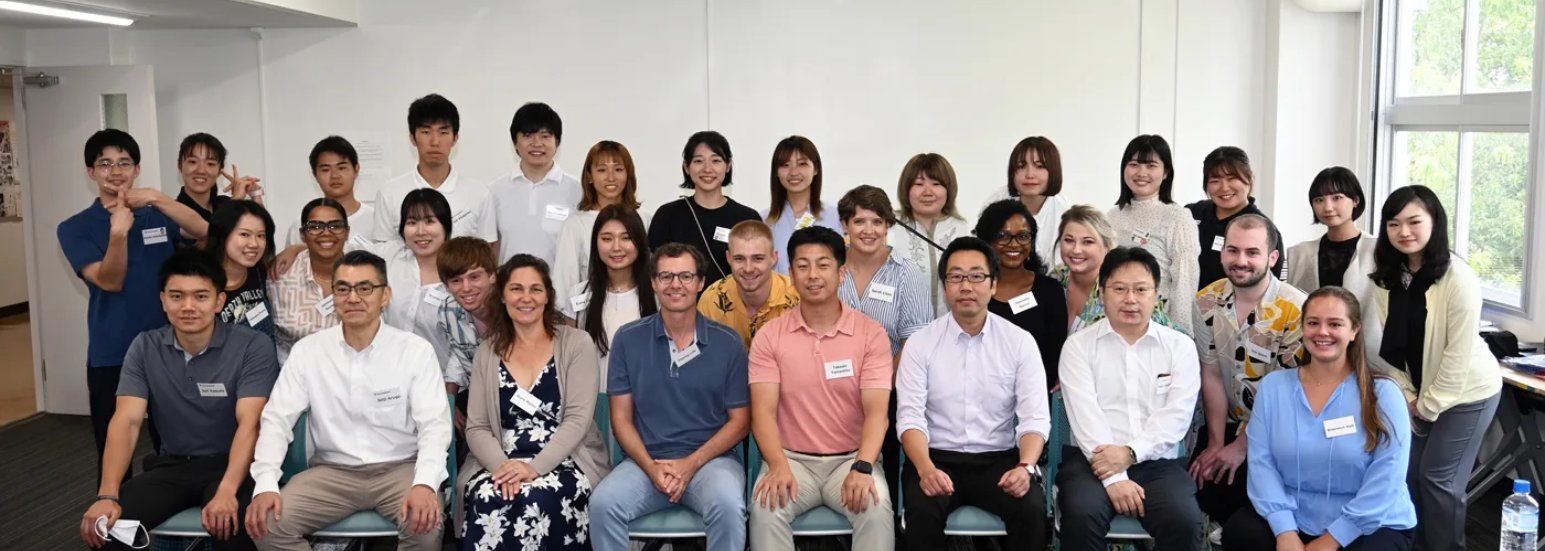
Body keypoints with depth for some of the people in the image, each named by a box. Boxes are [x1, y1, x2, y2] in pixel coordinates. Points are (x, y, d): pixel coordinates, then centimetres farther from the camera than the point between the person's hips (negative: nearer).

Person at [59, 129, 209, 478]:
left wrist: (155, 198, -26)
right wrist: (118, 232, -27)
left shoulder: (159, 216, 7)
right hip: (111, 356, -1)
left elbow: (205, 232, -14)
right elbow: (110, 281, -11)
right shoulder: (75, 229, 2)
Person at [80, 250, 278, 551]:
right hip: (171, 465, 4)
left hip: (230, 464, -4)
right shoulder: (145, 347, 1)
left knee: (231, 523, -34)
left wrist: (227, 491, -35)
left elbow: (250, 423, -20)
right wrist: (107, 495, -21)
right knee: (101, 524, -19)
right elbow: (126, 421, -6)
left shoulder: (253, 346, -11)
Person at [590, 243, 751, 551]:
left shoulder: (727, 343, 1)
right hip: (647, 460, 1)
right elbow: (621, 417, 6)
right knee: (602, 504, -27)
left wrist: (692, 463, -10)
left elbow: (740, 420, 3)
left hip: (711, 458, -1)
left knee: (729, 506, -33)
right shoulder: (628, 339, 4)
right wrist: (651, 467, -11)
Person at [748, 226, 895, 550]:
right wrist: (778, 466, -26)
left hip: (851, 459, 0)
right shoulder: (769, 337, 1)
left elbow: (877, 410, -10)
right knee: (766, 509, -30)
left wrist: (862, 468, -27)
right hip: (792, 459, 0)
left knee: (877, 509, -30)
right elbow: (763, 411, -7)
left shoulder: (871, 333, -2)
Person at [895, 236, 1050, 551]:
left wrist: (1026, 466, -23)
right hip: (938, 458, -1)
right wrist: (925, 468, -26)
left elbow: (1035, 417, -3)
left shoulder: (1020, 342, 3)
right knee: (921, 509, -31)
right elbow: (910, 416, -7)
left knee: (1032, 508, -28)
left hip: (999, 459, 1)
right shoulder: (921, 343, 1)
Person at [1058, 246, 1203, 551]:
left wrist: (1130, 453, -16)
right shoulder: (1079, 345, 6)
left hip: (1158, 463, 1)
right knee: (1082, 514, -31)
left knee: (1184, 520, -27)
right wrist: (1114, 478, -18)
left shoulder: (1180, 346, 10)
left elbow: (1177, 415, -1)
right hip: (1092, 460, -1)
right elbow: (1085, 414, -7)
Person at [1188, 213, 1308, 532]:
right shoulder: (1207, 302, -5)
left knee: (1247, 495, -19)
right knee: (1195, 486, -8)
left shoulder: (1295, 310, -19)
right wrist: (1215, 443, -5)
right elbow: (1212, 375, -2)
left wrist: (1241, 446, -11)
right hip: (1228, 425, 4)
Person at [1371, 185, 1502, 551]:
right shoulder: (1387, 277, -4)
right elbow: (1391, 345, 1)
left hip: (1466, 391, -6)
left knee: (1438, 477, -1)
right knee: (1410, 473, 9)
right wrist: (1407, 396, -3)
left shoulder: (1458, 279, -22)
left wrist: (1428, 404, -14)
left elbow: (1458, 355, -20)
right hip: (1418, 391, 6)